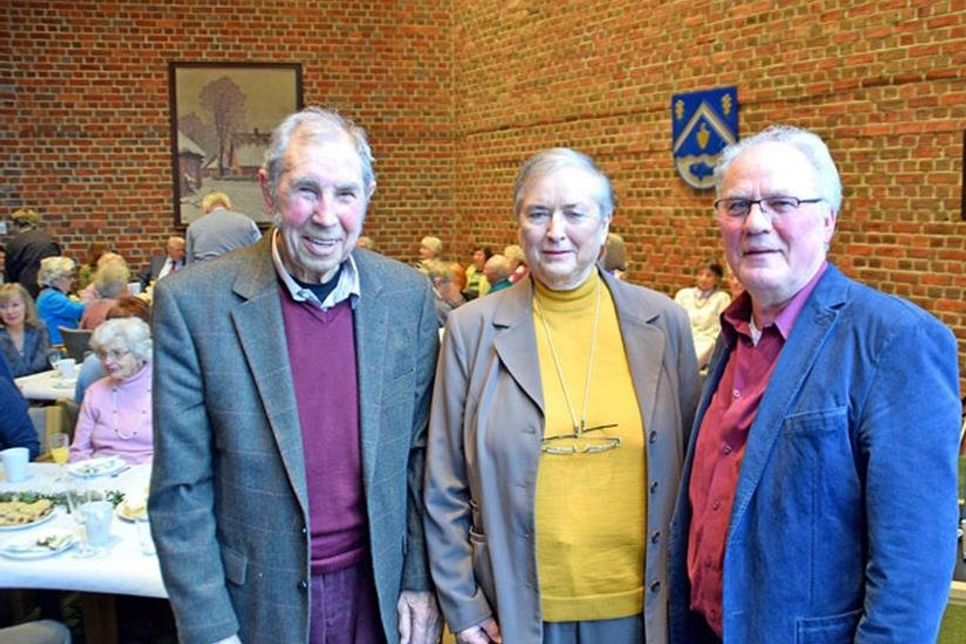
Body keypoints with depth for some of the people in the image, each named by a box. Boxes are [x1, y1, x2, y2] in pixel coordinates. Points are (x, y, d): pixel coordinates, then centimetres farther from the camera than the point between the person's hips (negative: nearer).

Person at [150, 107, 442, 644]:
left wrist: (421, 581, 3)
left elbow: (421, 455, 3)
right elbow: (180, 489, -9)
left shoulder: (408, 295, -4)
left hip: (380, 596, 2)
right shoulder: (193, 302, -12)